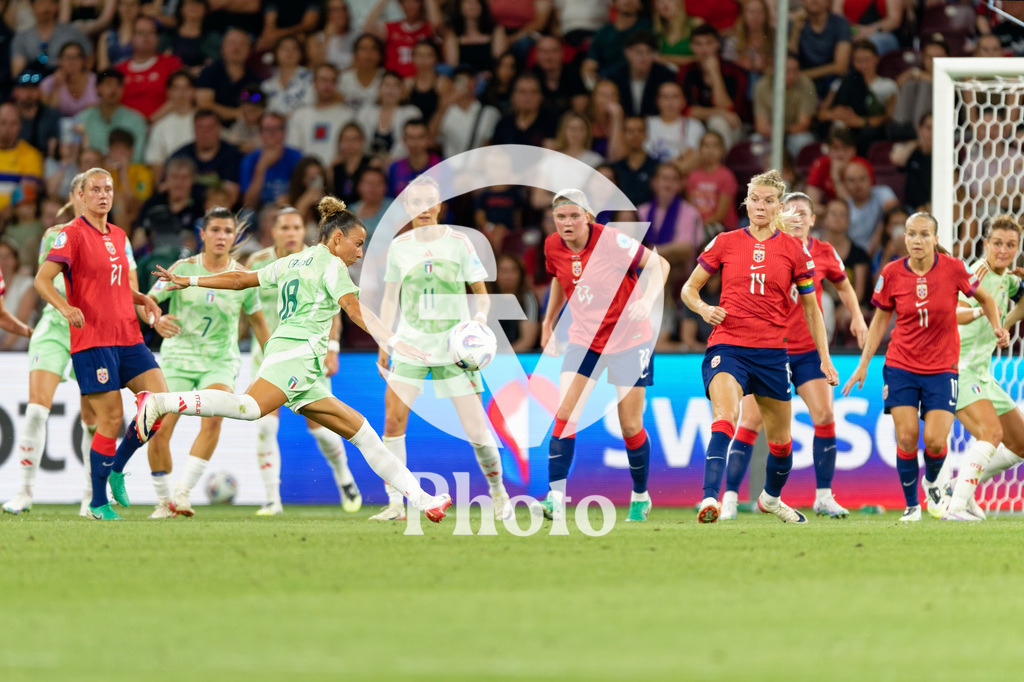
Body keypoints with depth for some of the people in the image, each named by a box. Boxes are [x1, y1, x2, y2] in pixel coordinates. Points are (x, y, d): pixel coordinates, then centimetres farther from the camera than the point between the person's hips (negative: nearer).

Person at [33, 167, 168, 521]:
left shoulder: (118, 236, 17)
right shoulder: (72, 235, -6)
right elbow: (42, 279, -15)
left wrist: (143, 300, 9)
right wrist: (66, 308, -32)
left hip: (128, 338, 7)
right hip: (92, 341, -7)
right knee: (111, 419, -10)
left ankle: (117, 468, 13)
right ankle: (98, 502, 3)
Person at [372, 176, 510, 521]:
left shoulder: (458, 242, -2)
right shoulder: (399, 246, 5)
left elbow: (481, 293, 3)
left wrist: (480, 318, -16)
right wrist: (383, 345, 12)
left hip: (454, 348, -2)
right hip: (410, 347, 2)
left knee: (476, 430, -6)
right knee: (393, 421, -13)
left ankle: (498, 492, 18)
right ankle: (395, 504, -8)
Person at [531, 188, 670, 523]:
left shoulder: (610, 240, -19)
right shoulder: (553, 247, -4)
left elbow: (659, 264, -11)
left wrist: (648, 299, -26)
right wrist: (548, 322, 18)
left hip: (628, 340, -3)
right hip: (584, 341, 3)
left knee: (630, 425, 1)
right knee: (564, 414, -15)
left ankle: (641, 496, 24)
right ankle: (556, 500, -19)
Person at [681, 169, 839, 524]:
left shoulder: (794, 250, 5)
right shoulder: (725, 243, 4)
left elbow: (811, 308, 12)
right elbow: (689, 289, 12)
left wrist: (825, 359, 8)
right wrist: (704, 308, -11)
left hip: (772, 352, 2)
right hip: (727, 346, -2)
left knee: (780, 438, 13)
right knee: (725, 418, -27)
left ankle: (771, 496, 41)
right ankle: (710, 499, -38)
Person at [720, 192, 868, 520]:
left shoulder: (824, 253, 0)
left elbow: (843, 284, 18)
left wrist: (857, 317, 6)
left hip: (808, 351, 3)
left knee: (825, 416, -7)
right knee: (751, 421, -8)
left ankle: (823, 496, 3)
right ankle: (730, 498, -4)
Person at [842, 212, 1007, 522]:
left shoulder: (953, 268, -9)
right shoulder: (892, 273, -5)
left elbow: (985, 298, 8)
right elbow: (880, 319, 8)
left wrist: (997, 326, -10)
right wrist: (864, 364, 6)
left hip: (942, 369, -1)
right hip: (900, 366, 1)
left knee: (935, 440, -11)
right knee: (906, 437, -9)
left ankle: (932, 482, 22)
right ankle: (911, 505, 9)